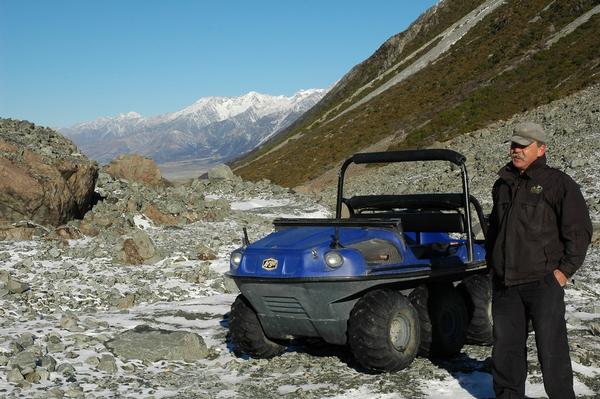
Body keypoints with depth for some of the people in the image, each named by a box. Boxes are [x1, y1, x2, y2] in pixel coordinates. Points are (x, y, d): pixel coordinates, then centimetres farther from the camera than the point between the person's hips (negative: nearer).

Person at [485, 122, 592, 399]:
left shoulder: (557, 183, -4)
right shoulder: (502, 185, 15)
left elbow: (579, 230, -6)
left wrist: (565, 269, -10)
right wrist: (491, 262, 19)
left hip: (543, 282, -6)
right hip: (504, 283, 6)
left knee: (551, 347, -2)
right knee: (506, 346, 11)